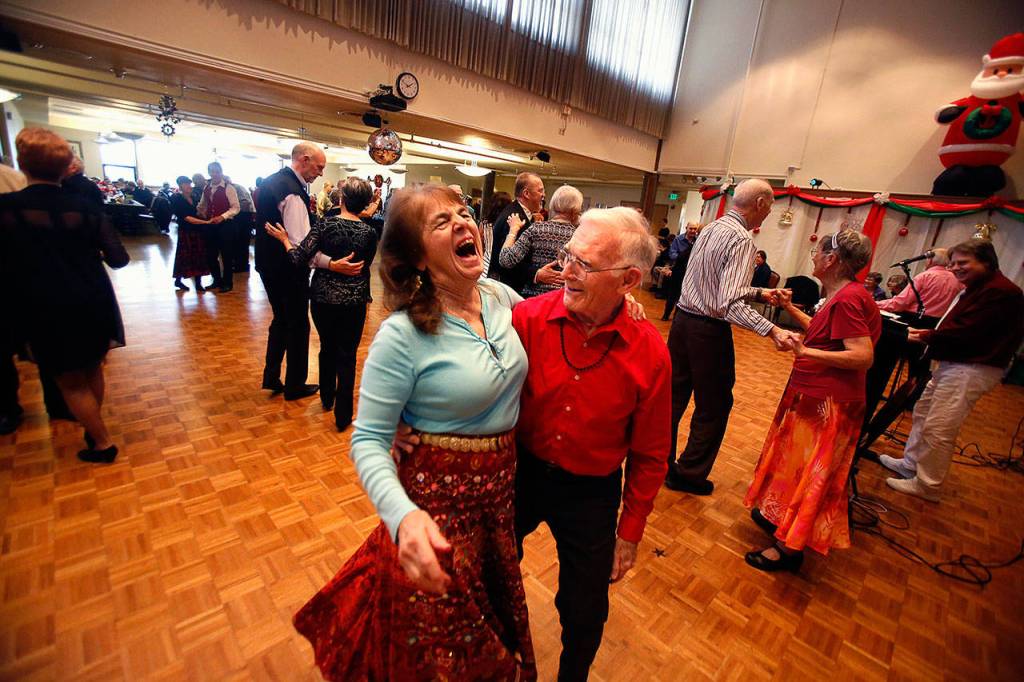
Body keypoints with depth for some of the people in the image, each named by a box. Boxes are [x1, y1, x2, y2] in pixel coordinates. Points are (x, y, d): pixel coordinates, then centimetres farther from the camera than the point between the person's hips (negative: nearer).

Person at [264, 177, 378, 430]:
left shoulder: (325, 223, -8)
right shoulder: (369, 233, -6)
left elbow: (301, 258, -13)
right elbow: (364, 267, 5)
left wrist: (284, 239, 3)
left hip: (323, 297, 1)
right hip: (353, 301, -1)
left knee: (327, 348, 22)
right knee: (347, 355, 8)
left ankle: (327, 398, 40)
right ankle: (343, 415, 14)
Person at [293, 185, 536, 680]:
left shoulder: (501, 296, -6)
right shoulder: (403, 335, -25)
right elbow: (368, 441, -21)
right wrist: (403, 515, -39)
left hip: (504, 484, 6)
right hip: (439, 495, -6)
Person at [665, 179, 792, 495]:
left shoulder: (710, 229, 11)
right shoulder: (742, 240, -16)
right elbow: (730, 303, -25)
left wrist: (758, 292, 21)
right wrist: (772, 330, -28)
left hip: (683, 318, 8)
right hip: (709, 330, -8)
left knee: (674, 397, 16)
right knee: (713, 406, 9)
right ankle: (689, 474, 21)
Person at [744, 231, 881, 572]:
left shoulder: (847, 299, -22)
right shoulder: (844, 294, 9)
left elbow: (864, 356, -25)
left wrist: (807, 353, -31)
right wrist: (790, 308, 15)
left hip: (828, 403, -10)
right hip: (814, 396, 10)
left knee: (808, 470, 1)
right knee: (796, 462, 21)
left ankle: (790, 548, 16)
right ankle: (779, 517, 39)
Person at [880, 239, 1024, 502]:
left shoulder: (1001, 292, -16)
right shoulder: (976, 288, 17)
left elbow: (965, 333, -21)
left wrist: (925, 337, -10)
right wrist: (929, 333, -2)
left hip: (971, 369, -11)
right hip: (953, 363, 11)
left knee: (938, 429, -7)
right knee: (922, 412, 18)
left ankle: (926, 486, 6)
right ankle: (910, 464, 32)